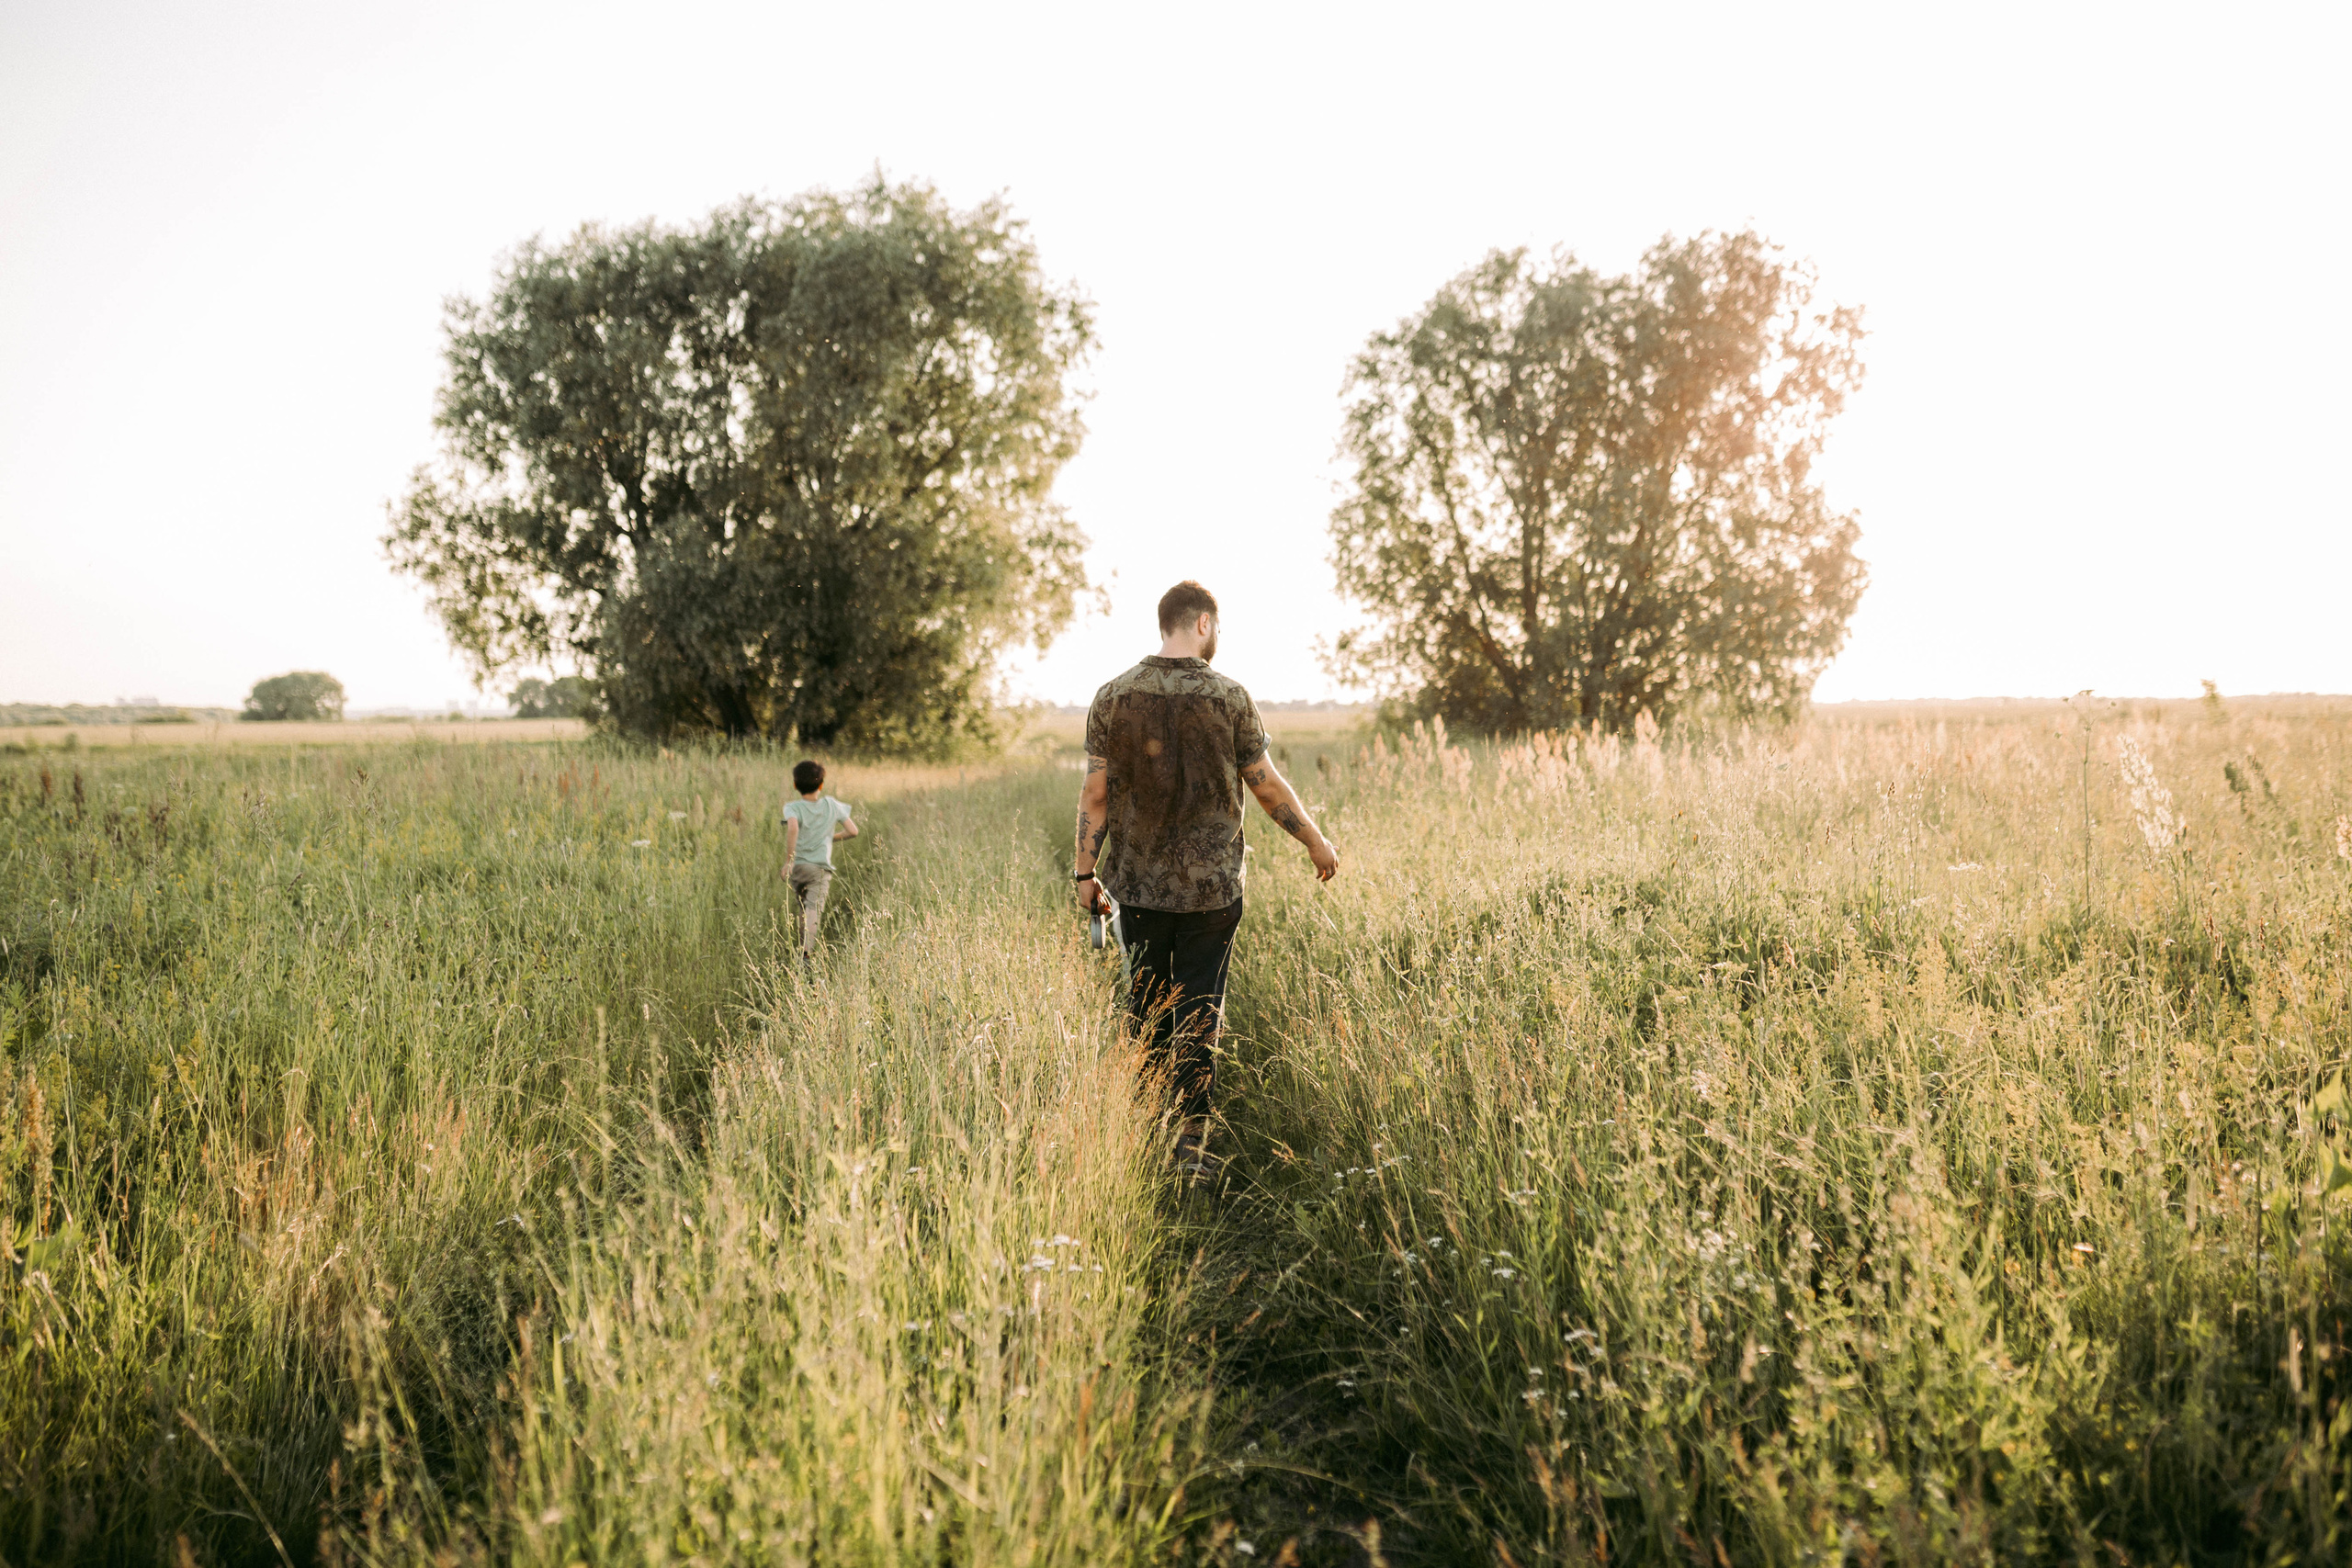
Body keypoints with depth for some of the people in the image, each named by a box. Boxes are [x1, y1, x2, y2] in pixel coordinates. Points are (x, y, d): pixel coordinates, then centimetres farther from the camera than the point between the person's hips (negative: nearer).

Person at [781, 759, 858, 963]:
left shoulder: (793, 807, -2)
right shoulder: (832, 805, 8)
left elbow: (793, 827, -24)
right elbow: (853, 831, 10)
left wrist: (788, 860, -22)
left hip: (797, 867, 1)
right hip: (821, 869, -1)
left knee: (804, 906, 23)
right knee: (813, 907, -16)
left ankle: (806, 949, 31)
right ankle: (806, 952, -38)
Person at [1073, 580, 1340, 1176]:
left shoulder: (1114, 698, -2)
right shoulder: (1229, 698, -7)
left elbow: (1095, 792, -2)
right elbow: (1269, 787, -2)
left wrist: (1086, 870, 7)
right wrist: (1317, 842, 12)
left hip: (1138, 881, 2)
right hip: (1211, 883, -2)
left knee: (1147, 1007, 14)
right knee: (1199, 1008, 4)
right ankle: (1190, 1139, 2)